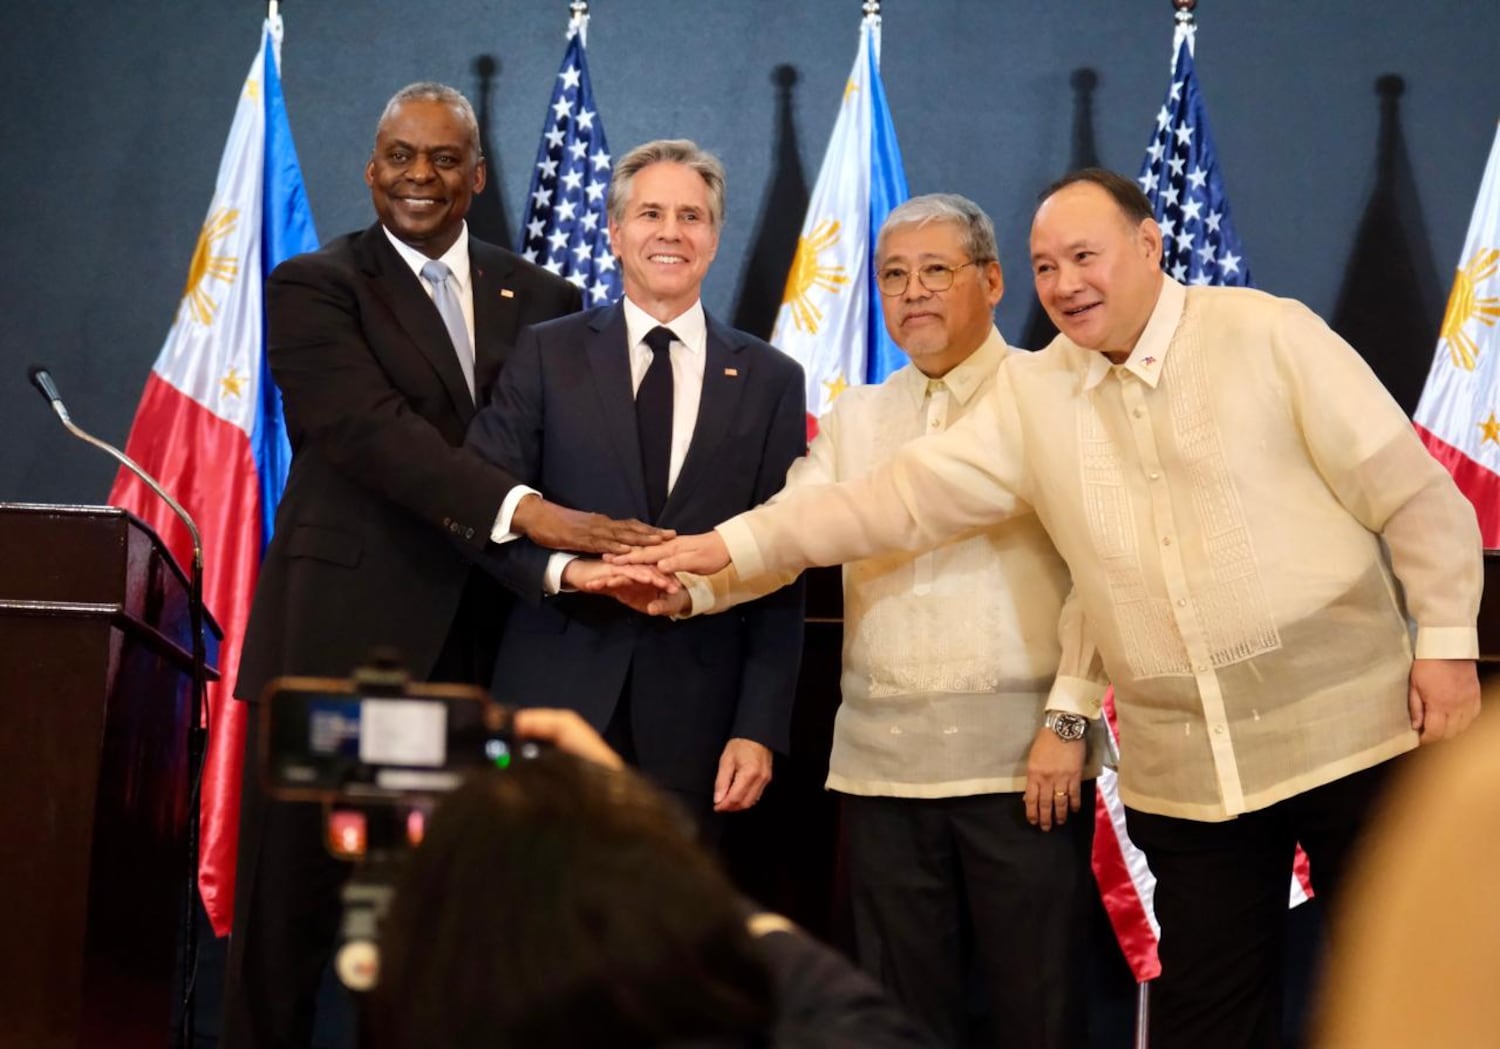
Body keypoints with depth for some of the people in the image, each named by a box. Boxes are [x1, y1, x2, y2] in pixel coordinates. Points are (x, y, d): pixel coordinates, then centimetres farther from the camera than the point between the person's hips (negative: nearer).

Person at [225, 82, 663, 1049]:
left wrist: (595, 550, -8)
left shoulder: (543, 300, 12)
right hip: (340, 639, -3)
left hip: (479, 647, 3)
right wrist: (520, 509, -29)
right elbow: (368, 426, -16)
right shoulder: (313, 288, 0)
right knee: (295, 902, 2)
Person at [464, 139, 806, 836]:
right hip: (557, 695, 0)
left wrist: (761, 728, -3)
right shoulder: (548, 354, 6)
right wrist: (566, 568, -18)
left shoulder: (771, 381, 7)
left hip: (692, 719, 1)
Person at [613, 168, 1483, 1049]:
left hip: (1347, 732, -3)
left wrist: (1446, 638, -8)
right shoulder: (1032, 394, 7)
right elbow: (901, 495, 3)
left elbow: (1413, 491, -3)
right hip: (1187, 772, 4)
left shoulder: (1266, 332, -5)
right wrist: (737, 544, -4)